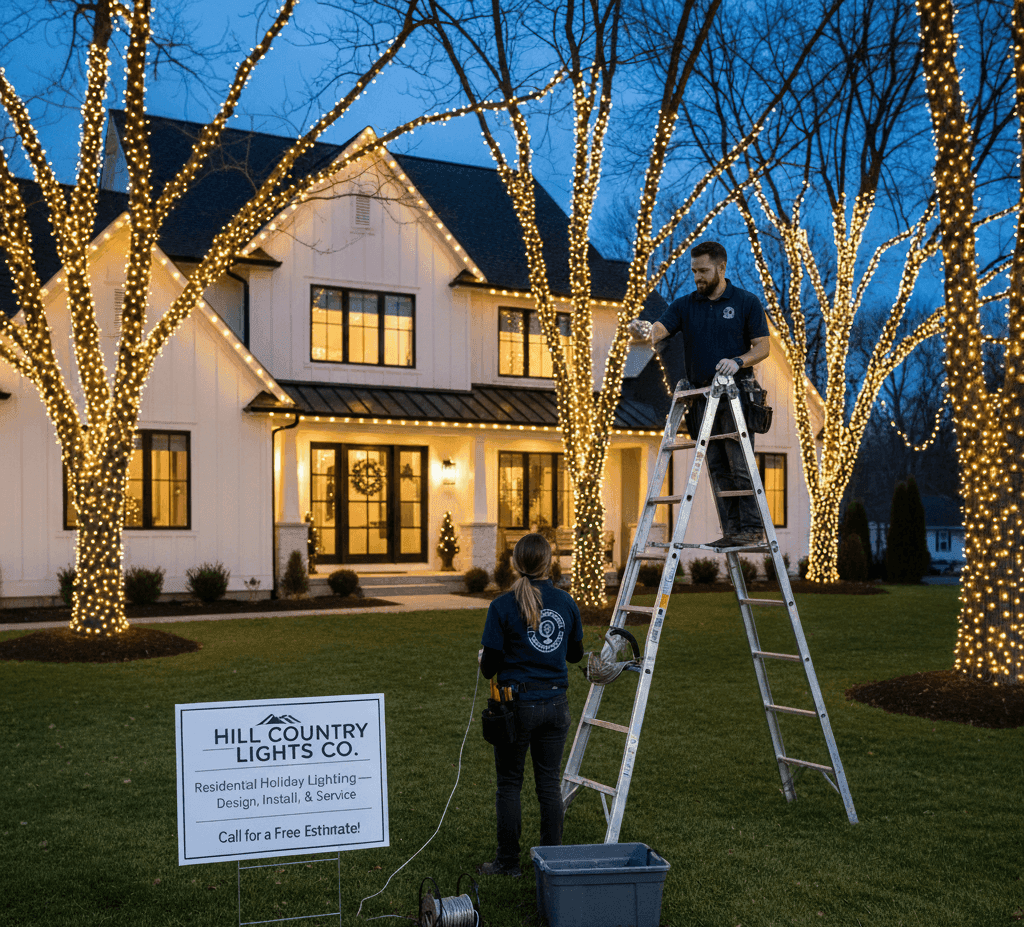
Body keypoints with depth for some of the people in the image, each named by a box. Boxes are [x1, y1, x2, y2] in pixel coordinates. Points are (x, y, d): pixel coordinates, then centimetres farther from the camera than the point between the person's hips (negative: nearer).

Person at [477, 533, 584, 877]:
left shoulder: (503, 606, -13)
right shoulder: (566, 603, 0)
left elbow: (489, 666, -11)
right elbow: (575, 654, 12)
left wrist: (484, 660, 12)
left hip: (518, 705, -4)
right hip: (555, 704, 4)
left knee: (509, 783, 10)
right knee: (549, 782, 13)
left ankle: (508, 862, 18)